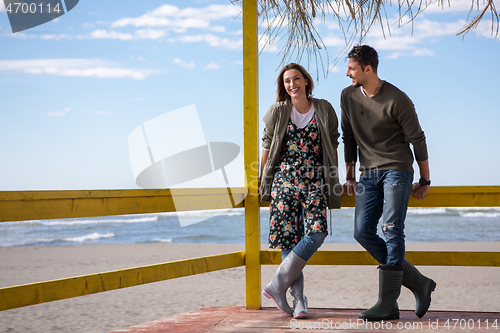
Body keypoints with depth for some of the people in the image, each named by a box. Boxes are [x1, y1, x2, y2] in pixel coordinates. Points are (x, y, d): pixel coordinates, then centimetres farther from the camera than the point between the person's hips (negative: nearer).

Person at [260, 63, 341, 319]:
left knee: (316, 233, -18)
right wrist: (263, 183, 13)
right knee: (289, 237, -7)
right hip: (285, 178, 0)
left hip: (315, 180, 0)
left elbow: (332, 147, 14)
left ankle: (277, 285, -11)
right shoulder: (277, 112, 7)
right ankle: (299, 299, 0)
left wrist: (334, 183, 13)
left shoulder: (324, 110, 8)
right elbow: (267, 148, 13)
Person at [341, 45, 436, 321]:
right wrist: (350, 176, 15)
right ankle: (418, 283, 5)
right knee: (363, 232, -5)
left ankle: (388, 303, -12)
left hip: (397, 170, -6)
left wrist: (425, 181, 0)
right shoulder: (348, 96, 6)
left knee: (391, 231, -14)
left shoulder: (397, 100, -11)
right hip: (369, 174, 6)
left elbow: (417, 140, -4)